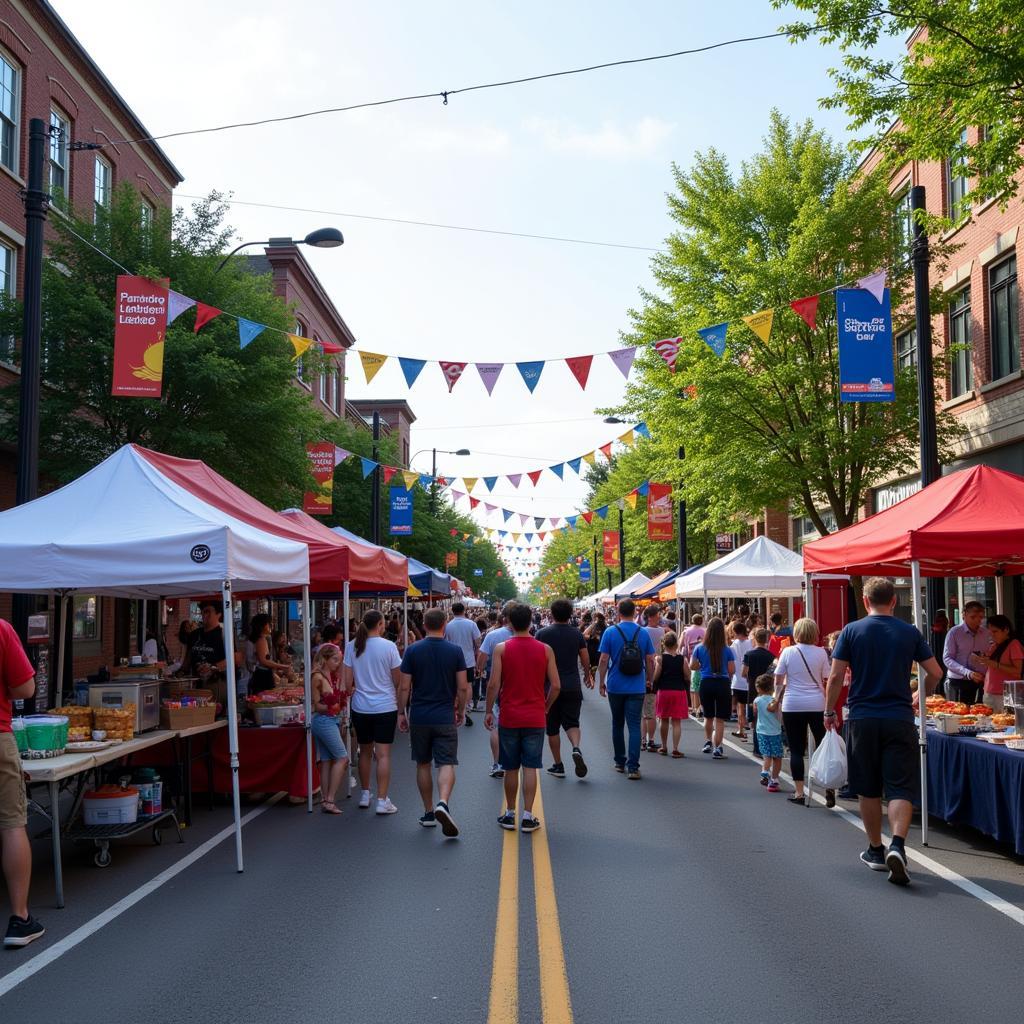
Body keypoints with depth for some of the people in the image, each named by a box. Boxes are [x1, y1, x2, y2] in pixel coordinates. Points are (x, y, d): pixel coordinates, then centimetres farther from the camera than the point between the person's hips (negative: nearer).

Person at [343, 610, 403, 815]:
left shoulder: (352, 647, -1)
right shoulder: (388, 646, -9)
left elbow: (347, 683, 0)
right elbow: (398, 681, -4)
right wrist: (398, 700, 12)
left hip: (360, 707, 3)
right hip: (385, 706, -3)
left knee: (365, 752, 17)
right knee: (383, 754, -1)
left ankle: (364, 794, 28)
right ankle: (382, 800, -2)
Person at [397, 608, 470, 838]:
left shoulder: (413, 650, -4)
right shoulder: (455, 651, -4)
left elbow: (404, 687, -4)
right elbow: (463, 687, -3)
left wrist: (401, 713, 7)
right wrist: (460, 711, 11)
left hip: (419, 717, 1)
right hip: (445, 717, -1)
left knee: (423, 764, 14)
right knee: (446, 764, -1)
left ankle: (428, 812, 20)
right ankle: (443, 803, -26)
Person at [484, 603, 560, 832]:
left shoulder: (501, 648, -6)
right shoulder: (545, 649, -2)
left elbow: (494, 684, -10)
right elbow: (556, 686, -2)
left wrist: (489, 711, 3)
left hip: (509, 717, 0)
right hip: (535, 718, 1)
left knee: (511, 768, 10)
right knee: (530, 767, 5)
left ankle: (510, 815, 19)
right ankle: (528, 817, 4)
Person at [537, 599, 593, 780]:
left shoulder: (542, 634, -5)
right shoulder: (577, 634, 1)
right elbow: (585, 658, 4)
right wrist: (588, 676, 23)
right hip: (573, 686, 1)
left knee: (552, 728, 9)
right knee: (571, 722, 8)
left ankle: (558, 766, 13)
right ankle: (576, 748, -21)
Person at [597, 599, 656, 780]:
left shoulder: (610, 632, -5)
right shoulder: (644, 633, -1)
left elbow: (603, 660, -6)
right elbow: (650, 660, 3)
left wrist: (602, 682, 4)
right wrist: (649, 681, 16)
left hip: (615, 687, 0)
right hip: (637, 688, 0)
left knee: (617, 724, 16)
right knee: (634, 726, -1)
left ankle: (620, 762, 25)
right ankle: (633, 767, -8)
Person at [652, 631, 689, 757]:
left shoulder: (660, 658, -6)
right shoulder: (682, 659, -3)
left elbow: (655, 677, -10)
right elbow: (686, 677, -3)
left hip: (663, 690, 0)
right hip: (679, 691, 0)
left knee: (664, 720, 14)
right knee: (677, 722, 2)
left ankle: (664, 747, 24)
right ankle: (675, 749, -3)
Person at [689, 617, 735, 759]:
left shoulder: (700, 648, -4)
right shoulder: (727, 650, -8)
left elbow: (692, 666, 1)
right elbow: (732, 670, -7)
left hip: (706, 683, 2)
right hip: (723, 684, -2)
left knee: (708, 716, 22)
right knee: (720, 719, 2)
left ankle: (708, 742, 33)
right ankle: (717, 748, -3)